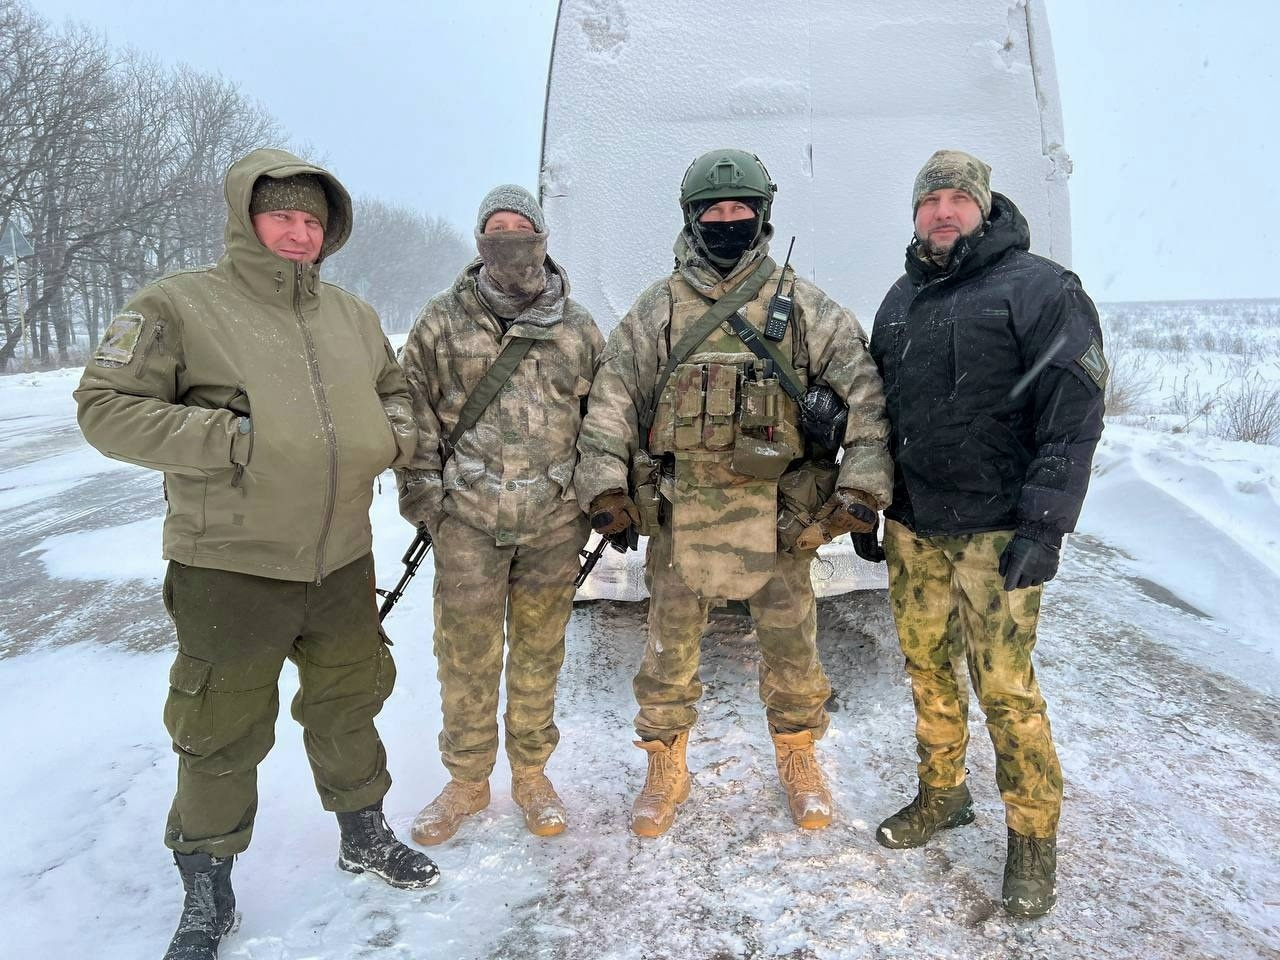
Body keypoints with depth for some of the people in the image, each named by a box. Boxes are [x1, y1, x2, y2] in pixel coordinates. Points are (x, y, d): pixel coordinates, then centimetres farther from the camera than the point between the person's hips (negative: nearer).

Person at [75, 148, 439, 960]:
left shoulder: (353, 315, 8)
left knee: (348, 705, 21)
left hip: (342, 561, 5)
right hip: (230, 568, -4)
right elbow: (107, 407, -12)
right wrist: (230, 440, -21)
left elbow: (397, 391, 21)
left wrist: (395, 432, -2)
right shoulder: (178, 305, -8)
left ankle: (364, 834, 44)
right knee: (223, 736, 10)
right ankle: (208, 890, 34)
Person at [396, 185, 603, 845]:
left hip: (555, 520, 1)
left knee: (539, 649, 12)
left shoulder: (578, 330, 7)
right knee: (466, 654, 6)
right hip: (467, 519, -1)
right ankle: (466, 781, 25)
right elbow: (417, 414, 5)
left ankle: (531, 773, 30)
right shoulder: (441, 322, 4)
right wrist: (421, 493, -2)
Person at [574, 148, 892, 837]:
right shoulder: (658, 309, 5)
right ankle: (666, 768, 30)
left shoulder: (801, 305, 3)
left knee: (790, 642, 11)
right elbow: (612, 397, 4)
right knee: (670, 643, 10)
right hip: (682, 512, 1)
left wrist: (862, 483, -10)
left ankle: (798, 759, 35)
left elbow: (864, 387, 0)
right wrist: (606, 485, -4)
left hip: (777, 511, 0)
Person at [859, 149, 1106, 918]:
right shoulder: (900, 301, 14)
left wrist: (1045, 525, -19)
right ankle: (942, 795, 33)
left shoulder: (1042, 289, -6)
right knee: (928, 667, 14)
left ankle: (1035, 835, 18)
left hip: (995, 531, -6)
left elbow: (1074, 416, -12)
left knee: (1004, 685, -2)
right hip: (911, 525, 6)